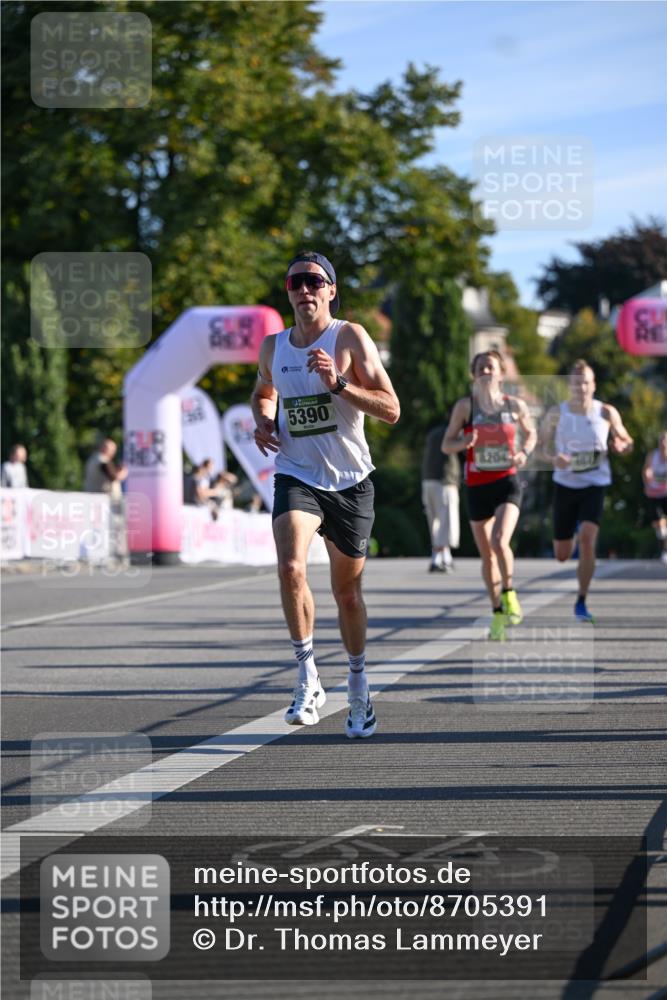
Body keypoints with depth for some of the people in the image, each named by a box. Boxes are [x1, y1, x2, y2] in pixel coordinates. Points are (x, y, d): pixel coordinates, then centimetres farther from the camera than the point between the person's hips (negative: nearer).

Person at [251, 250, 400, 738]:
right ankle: (308, 679, -16)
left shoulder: (350, 337, -7)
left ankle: (359, 686, 32)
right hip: (296, 476, 1)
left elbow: (391, 410, -12)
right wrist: (263, 421, 5)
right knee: (291, 567, -26)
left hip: (350, 481, -1)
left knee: (348, 591, 10)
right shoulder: (273, 347, 5)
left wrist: (338, 384, -24)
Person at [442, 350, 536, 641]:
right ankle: (498, 611, 23)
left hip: (507, 483, -1)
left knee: (499, 541, -23)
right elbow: (446, 445, 2)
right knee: (486, 554, 7)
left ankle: (509, 593, 2)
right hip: (477, 486, 1)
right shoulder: (464, 406, -2)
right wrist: (464, 442, -20)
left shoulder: (515, 405, 0)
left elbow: (530, 434, 17)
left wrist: (524, 453, -3)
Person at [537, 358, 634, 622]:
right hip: (565, 485, 2)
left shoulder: (606, 413, -5)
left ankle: (581, 603, -11)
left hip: (595, 485, -1)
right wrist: (553, 458, -18)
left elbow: (626, 441, 8)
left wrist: (622, 446, -17)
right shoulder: (556, 413, -5)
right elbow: (541, 444, 5)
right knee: (561, 556, 9)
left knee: (587, 540, -24)